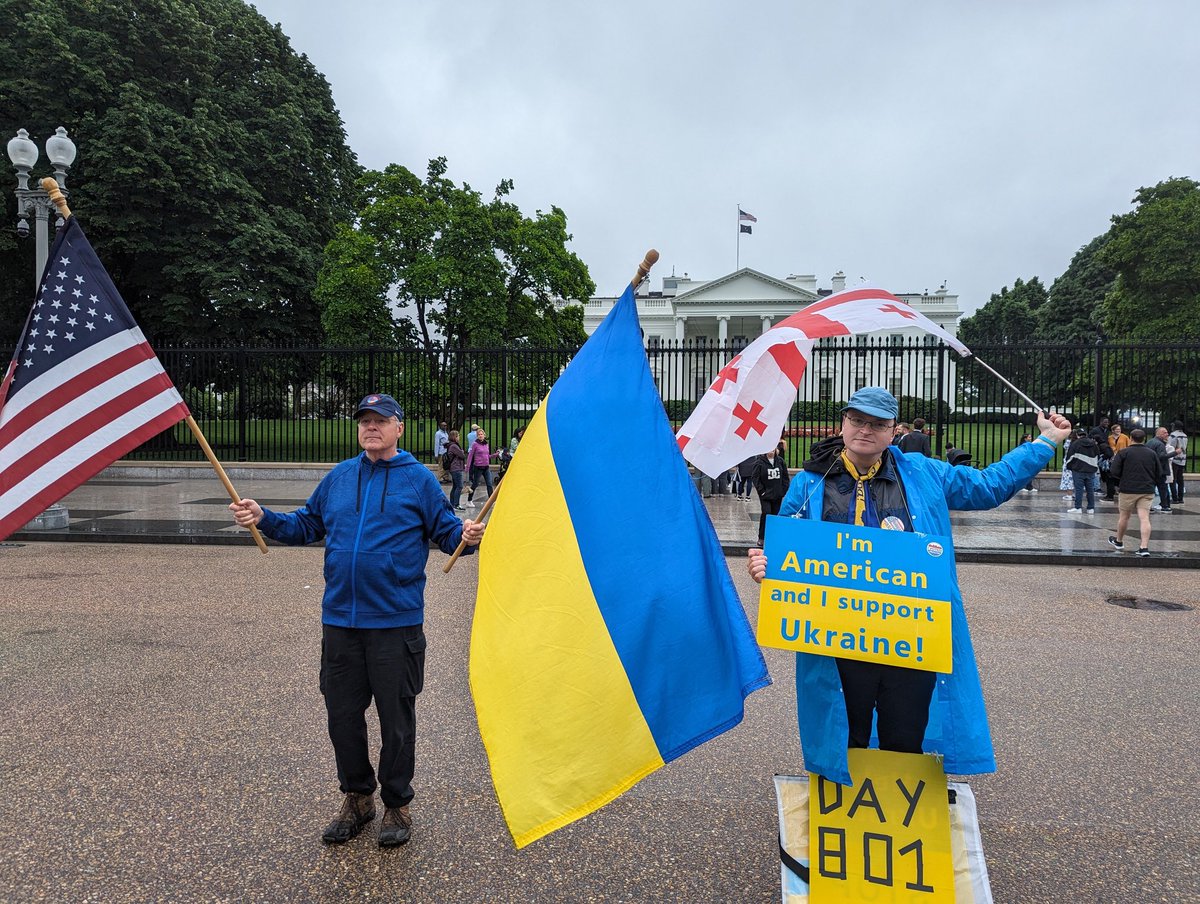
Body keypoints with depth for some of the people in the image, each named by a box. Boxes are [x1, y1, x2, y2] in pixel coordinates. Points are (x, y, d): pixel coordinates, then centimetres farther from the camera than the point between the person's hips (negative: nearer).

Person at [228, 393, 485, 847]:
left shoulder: (418, 479, -2)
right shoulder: (338, 477, 11)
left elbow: (446, 529, -2)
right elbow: (306, 524, 18)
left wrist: (467, 536, -23)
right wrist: (264, 518, 3)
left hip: (396, 622, -4)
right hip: (340, 620, 4)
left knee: (396, 717, 7)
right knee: (342, 713, 13)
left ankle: (397, 805, 26)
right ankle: (356, 796, 33)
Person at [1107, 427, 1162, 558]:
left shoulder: (1123, 453, -6)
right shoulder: (1152, 453, 5)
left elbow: (1114, 471, -9)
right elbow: (1159, 473, 9)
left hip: (1128, 489, -2)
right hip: (1147, 490, 2)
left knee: (1124, 516, 13)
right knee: (1144, 518, -3)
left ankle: (1119, 542, 30)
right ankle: (1144, 547, -12)